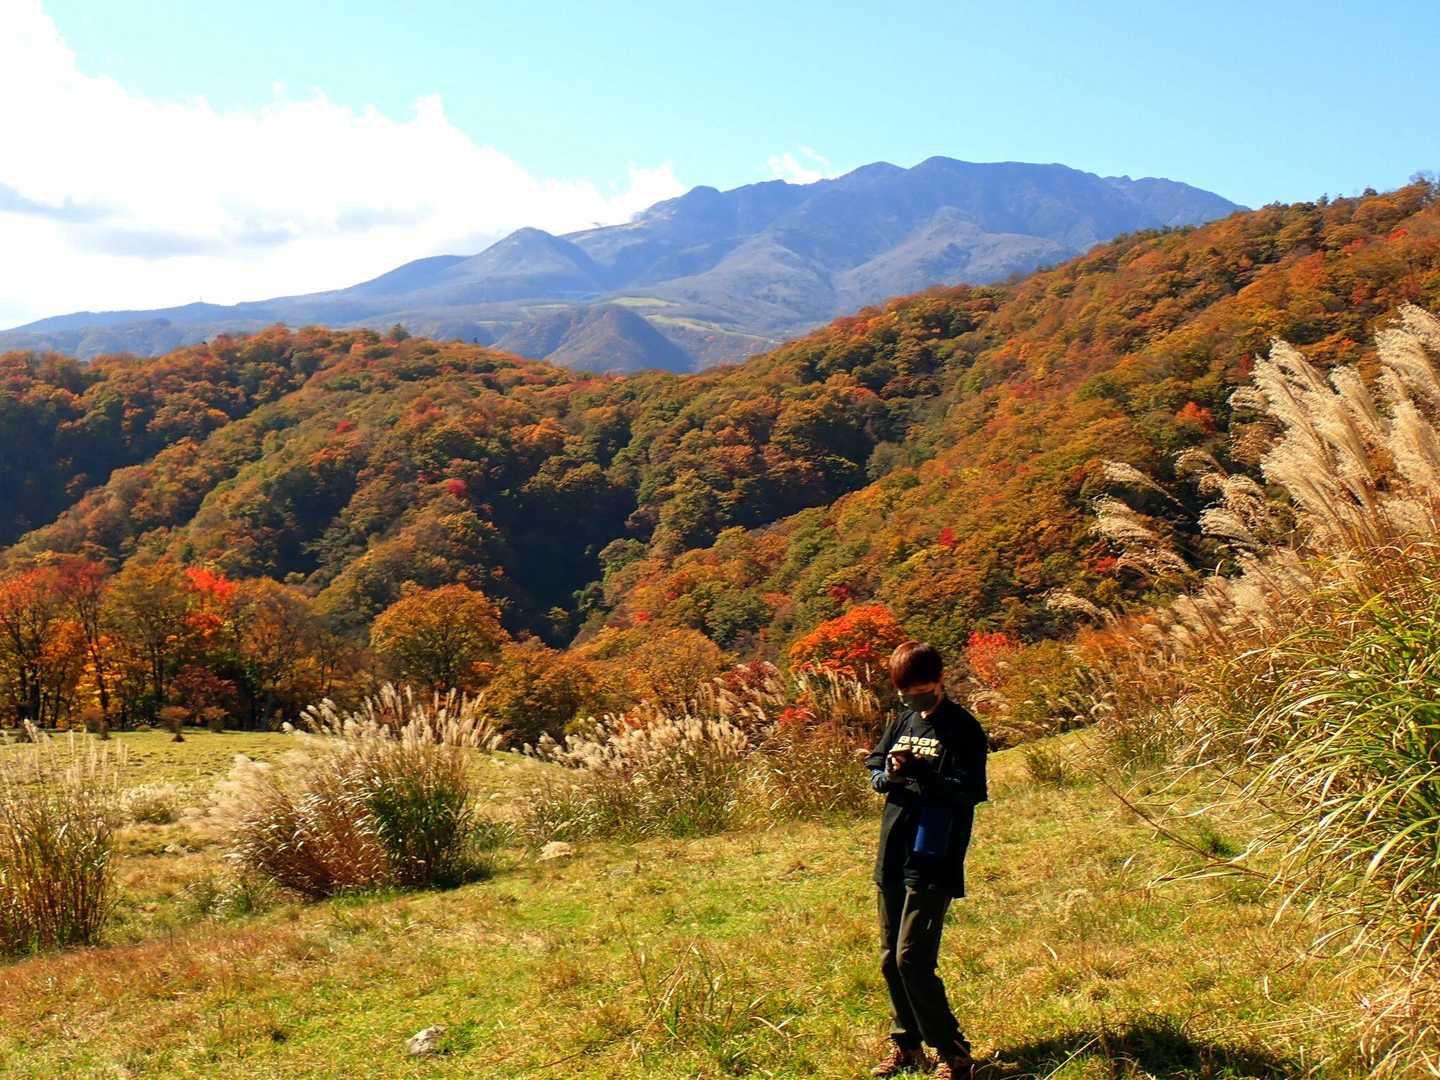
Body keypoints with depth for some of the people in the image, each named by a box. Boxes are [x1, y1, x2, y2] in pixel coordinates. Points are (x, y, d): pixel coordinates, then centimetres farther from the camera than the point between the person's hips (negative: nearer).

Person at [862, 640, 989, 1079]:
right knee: (891, 959, 13)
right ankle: (906, 1044, 28)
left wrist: (921, 772, -30)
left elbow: (973, 791, -15)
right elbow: (874, 768, 14)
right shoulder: (904, 719, 11)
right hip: (892, 858, 7)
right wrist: (890, 773, -10)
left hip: (932, 862, -7)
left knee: (912, 959, -11)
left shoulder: (963, 729, -8)